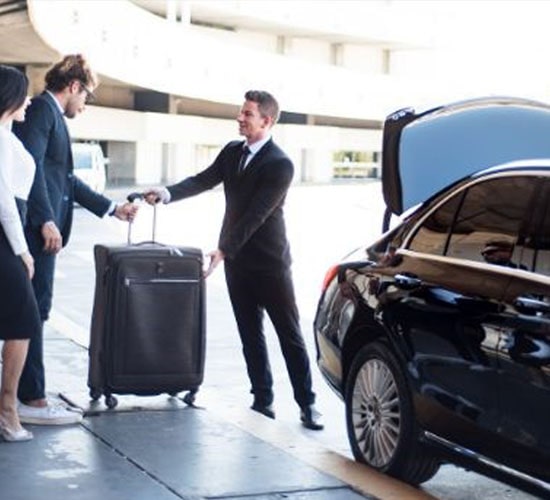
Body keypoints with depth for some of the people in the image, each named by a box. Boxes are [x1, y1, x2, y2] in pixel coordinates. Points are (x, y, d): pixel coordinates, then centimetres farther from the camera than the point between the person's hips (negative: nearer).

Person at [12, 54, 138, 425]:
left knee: (34, 311, 11)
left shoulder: (51, 114, 21)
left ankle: (25, 394, 17)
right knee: (34, 310, -7)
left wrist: (113, 209, 29)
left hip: (43, 229, 10)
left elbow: (66, 179, 27)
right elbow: (32, 167, -19)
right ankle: (32, 399, -3)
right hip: (37, 229, -10)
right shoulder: (42, 109, -8)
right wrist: (46, 221, -23)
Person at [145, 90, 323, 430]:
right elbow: (204, 180, 4)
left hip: (269, 262, -6)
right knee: (251, 335, 10)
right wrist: (167, 193, -13)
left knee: (290, 335, 1)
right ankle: (263, 399, 16)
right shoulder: (232, 151, 7)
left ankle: (307, 403, 5)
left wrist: (224, 250, -25)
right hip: (237, 259, 7)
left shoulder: (280, 165, -16)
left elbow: (256, 214, -22)